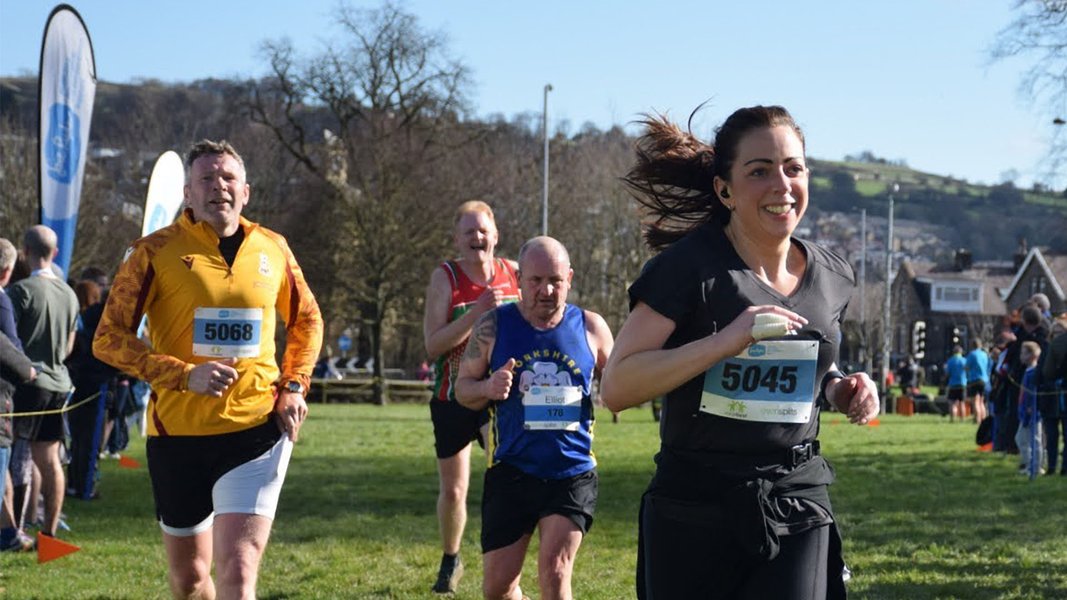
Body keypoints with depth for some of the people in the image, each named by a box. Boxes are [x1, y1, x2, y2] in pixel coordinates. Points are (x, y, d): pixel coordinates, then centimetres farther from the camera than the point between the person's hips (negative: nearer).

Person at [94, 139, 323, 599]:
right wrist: (186, 375, -19)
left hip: (258, 428, 0)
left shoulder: (273, 249, 4)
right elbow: (108, 338, -7)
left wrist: (293, 387, 5)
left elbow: (307, 321, 20)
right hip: (178, 430, 0)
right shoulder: (155, 252, -5)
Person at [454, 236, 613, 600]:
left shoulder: (590, 327, 1)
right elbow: (462, 389, 5)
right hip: (511, 472, 1)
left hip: (573, 473, 0)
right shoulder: (493, 327, -1)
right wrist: (488, 388, -18)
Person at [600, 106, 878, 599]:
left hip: (798, 509, 3)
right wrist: (727, 339, -25)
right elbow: (616, 388, -17)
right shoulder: (688, 267, -11)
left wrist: (838, 388, 2)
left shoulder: (832, 278, 6)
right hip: (695, 513, -3)